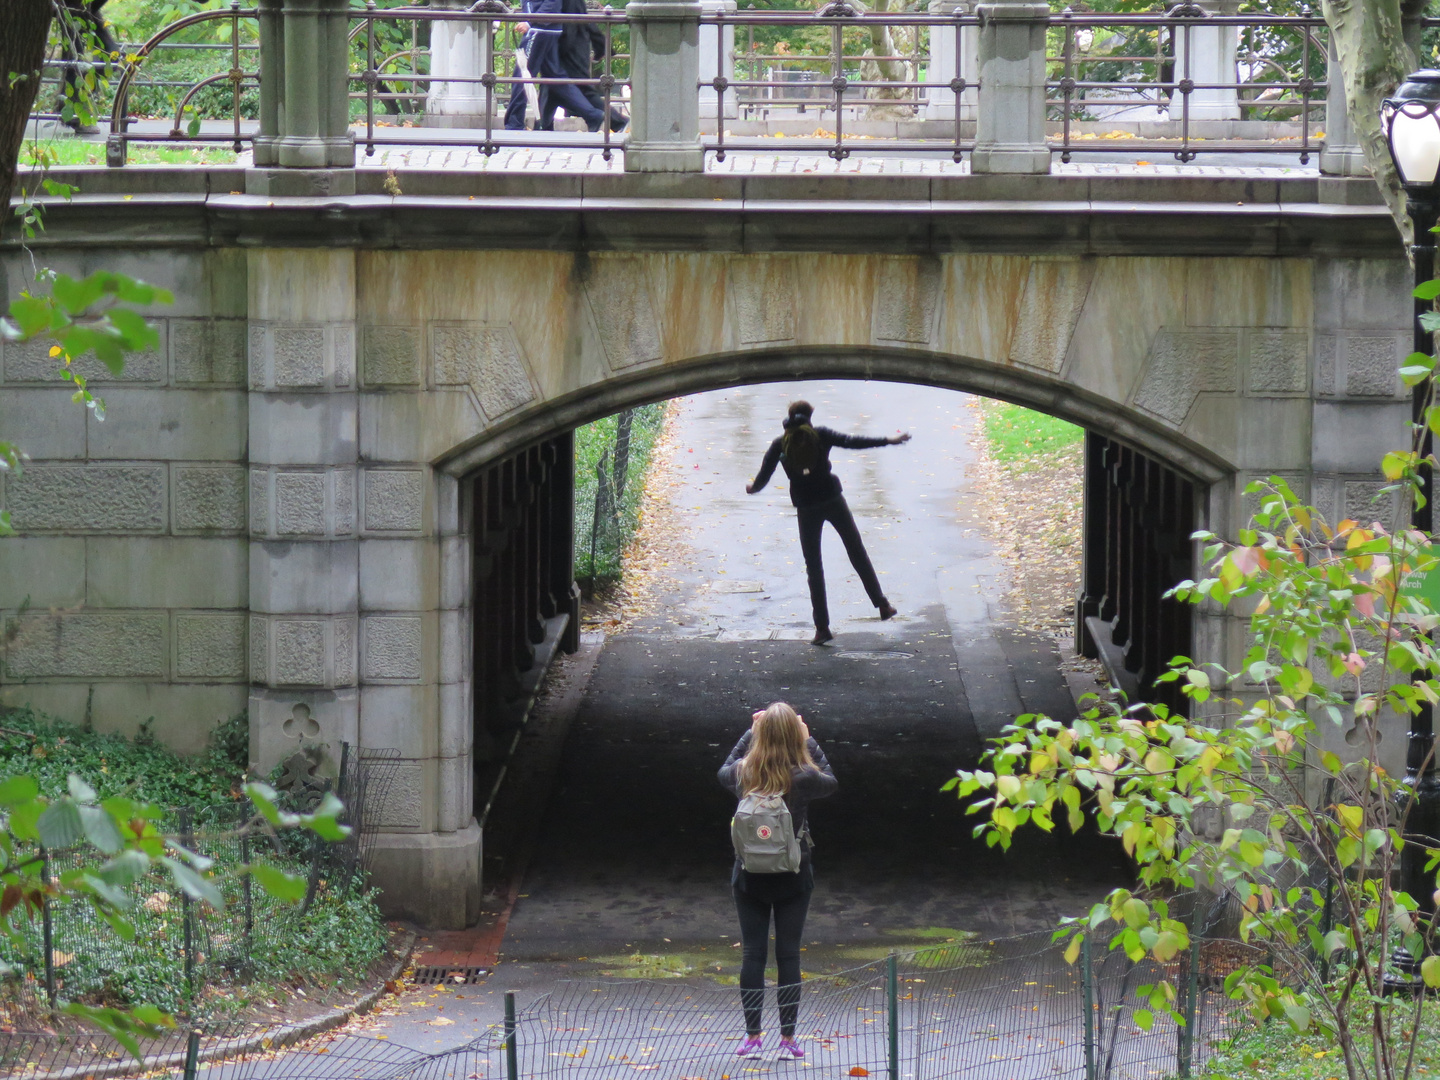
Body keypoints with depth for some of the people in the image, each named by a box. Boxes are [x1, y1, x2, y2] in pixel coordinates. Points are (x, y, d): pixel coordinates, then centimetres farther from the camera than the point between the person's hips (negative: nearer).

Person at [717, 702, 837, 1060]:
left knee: (752, 954, 7)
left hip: (749, 878, 1)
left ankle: (753, 1037, 8)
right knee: (789, 956, 4)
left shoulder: (743, 775, -10)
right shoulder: (803, 778, -15)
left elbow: (724, 771, 16)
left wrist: (749, 733, 19)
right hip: (793, 879, -1)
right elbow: (831, 782, 8)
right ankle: (788, 1040, 6)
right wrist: (809, 741, 12)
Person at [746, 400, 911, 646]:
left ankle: (822, 628, 4)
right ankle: (882, 605, 13)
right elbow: (851, 442, -11)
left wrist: (753, 488, 23)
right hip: (832, 500, 0)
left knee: (813, 567, 7)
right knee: (857, 552, 13)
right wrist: (887, 442, -12)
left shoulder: (780, 445, 1)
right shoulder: (820, 435, -2)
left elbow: (763, 476, 1)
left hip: (806, 509, 0)